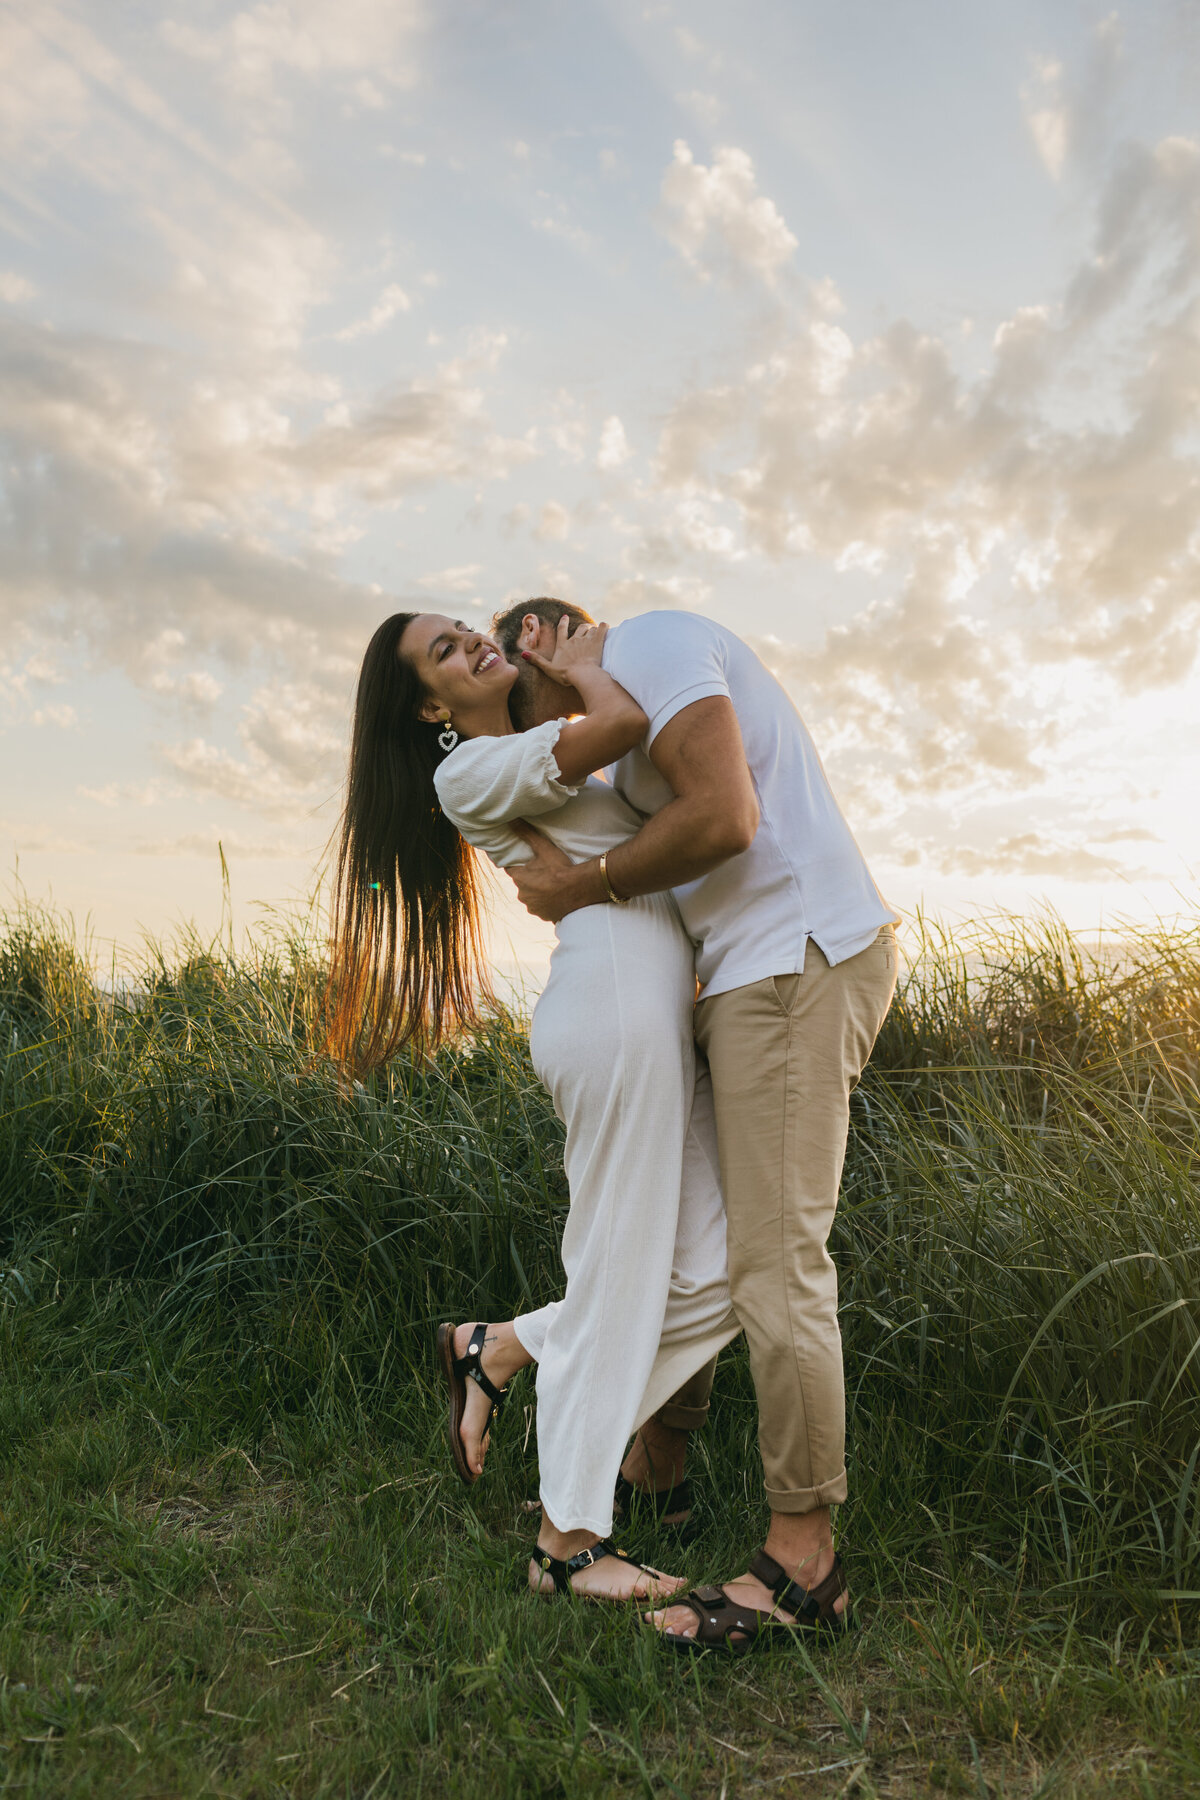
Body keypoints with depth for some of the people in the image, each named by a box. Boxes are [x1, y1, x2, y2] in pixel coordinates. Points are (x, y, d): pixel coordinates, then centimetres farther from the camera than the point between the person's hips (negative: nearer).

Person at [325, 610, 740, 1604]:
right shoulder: (469, 769, -1)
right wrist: (580, 664, 4)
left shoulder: (540, 757, 27)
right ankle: (570, 1541, 14)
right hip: (613, 1007, -9)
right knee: (618, 1278, -2)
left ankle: (498, 1350, 20)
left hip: (659, 1023, 9)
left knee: (715, 1277, 6)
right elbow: (622, 721, -15)